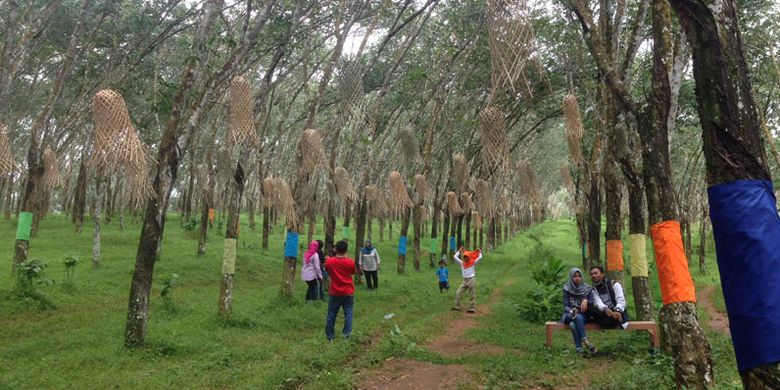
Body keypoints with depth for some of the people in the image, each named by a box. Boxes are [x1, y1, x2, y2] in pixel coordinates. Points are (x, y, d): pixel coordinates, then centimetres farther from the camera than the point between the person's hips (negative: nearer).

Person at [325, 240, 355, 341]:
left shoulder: (329, 262, -12)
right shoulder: (350, 262, -11)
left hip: (335, 293, 0)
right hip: (348, 292, 0)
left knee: (332, 314, 11)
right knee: (348, 313, 9)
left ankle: (329, 335, 17)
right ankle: (346, 333, 6)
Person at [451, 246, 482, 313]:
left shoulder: (473, 263, 2)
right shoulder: (462, 263, 11)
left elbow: (480, 258, -2)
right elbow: (455, 257, 14)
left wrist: (480, 252, 13)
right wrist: (459, 250, 19)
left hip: (471, 280, -4)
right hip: (464, 280, 4)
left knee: (472, 295, -1)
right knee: (458, 293, -2)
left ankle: (472, 308, 1)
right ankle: (457, 306, 3)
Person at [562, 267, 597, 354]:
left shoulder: (587, 289, 7)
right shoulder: (567, 289, 4)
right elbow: (565, 306, 1)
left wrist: (586, 301, -19)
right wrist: (572, 311, -20)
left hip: (584, 315, 0)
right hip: (570, 314, 0)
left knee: (573, 324, -34)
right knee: (577, 317, -36)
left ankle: (579, 347, -36)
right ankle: (586, 341, -38)